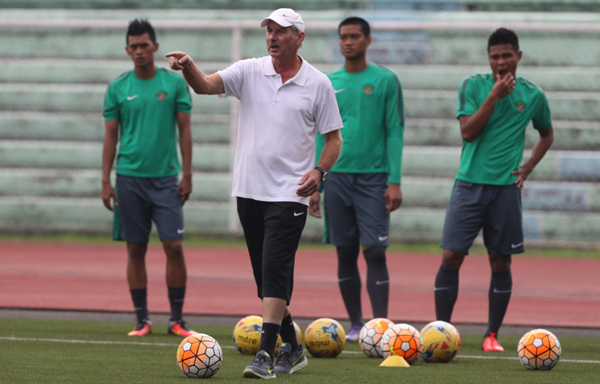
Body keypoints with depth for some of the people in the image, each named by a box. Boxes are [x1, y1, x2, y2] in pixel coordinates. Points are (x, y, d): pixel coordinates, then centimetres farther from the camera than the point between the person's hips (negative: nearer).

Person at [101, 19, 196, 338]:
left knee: (174, 246, -7)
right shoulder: (117, 88, 4)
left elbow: (184, 130, 5)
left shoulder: (174, 83, 2)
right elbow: (110, 136, 7)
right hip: (130, 177, 1)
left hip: (165, 177, -1)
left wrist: (187, 174, -1)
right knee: (136, 249, 3)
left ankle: (176, 318, 2)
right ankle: (142, 319, 9)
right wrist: (105, 181, 2)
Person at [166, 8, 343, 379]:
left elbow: (334, 138, 5)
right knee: (265, 274, 10)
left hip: (289, 193, -4)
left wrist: (318, 170, -12)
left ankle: (265, 355, -17)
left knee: (275, 271, -15)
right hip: (250, 190, 4)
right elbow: (206, 85, -10)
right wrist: (188, 66, -31)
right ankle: (292, 348, 24)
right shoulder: (250, 71, 4)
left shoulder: (318, 84, -1)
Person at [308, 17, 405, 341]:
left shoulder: (385, 81, 1)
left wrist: (395, 181, -9)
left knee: (374, 252, -9)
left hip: (372, 177, -4)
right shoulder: (329, 84, 11)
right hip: (337, 177, 4)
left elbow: (395, 132, -2)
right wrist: (315, 186, 7)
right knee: (345, 253, 6)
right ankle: (355, 325, 14)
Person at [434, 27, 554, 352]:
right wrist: (494, 96, -16)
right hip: (470, 183, -1)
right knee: (452, 256, -8)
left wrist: (527, 167, 8)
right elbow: (467, 131, -9)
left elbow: (547, 135, 22)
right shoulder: (472, 86, 1)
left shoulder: (532, 95, 6)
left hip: (506, 187, 1)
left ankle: (492, 335, 11)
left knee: (501, 261, 3)